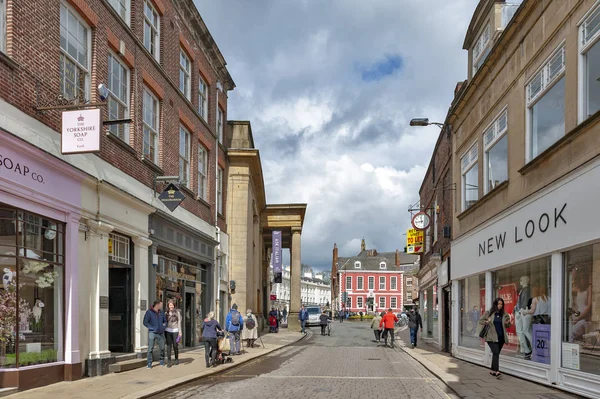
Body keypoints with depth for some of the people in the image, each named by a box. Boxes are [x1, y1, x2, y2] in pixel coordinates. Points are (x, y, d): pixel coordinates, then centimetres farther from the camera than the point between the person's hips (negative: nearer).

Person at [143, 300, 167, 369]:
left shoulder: (161, 312, 12)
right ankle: (149, 364, -2)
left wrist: (164, 326, 3)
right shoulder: (149, 312, -4)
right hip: (152, 333, -4)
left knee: (162, 348, 6)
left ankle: (162, 361, 25)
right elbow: (145, 322, -8)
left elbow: (165, 321, 23)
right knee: (150, 349, -8)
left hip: (160, 333, 4)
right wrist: (152, 328, -15)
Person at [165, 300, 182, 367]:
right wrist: (164, 332, 9)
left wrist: (180, 331, -7)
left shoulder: (177, 312, 0)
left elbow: (179, 322, -2)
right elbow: (165, 322, 12)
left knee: (175, 346, 5)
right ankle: (168, 361, -5)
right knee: (169, 346, -5)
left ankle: (176, 359, 27)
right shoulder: (167, 313, 8)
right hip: (168, 331, 2)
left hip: (175, 330, -2)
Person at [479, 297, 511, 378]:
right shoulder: (488, 313, -1)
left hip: (501, 337, 4)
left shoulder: (504, 314, 8)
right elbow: (481, 321, 6)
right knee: (496, 352, -17)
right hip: (491, 337, -4)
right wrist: (486, 322, -14)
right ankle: (497, 371, -22)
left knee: (496, 354, 12)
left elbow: (507, 326, 19)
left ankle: (492, 370, 25)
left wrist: (508, 323, -4)